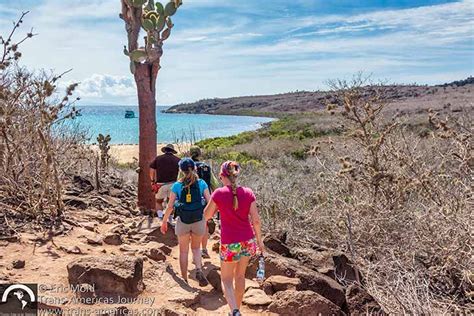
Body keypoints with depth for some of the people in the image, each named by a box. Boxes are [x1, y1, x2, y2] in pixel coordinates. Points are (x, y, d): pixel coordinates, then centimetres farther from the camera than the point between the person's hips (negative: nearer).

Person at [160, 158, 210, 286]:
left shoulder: (177, 186, -4)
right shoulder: (202, 183, -3)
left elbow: (170, 206, -4)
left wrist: (164, 222, 7)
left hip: (182, 222, 0)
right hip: (199, 221, 1)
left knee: (184, 251, 15)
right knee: (196, 247, 21)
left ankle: (184, 280, 21)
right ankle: (199, 270, -4)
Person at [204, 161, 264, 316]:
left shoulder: (219, 193, -12)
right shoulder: (248, 193, -5)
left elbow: (207, 215, 1)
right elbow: (256, 220, -4)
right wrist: (259, 240, 9)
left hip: (229, 243, -3)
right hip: (248, 241, 4)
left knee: (226, 279, 14)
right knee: (240, 276, 23)